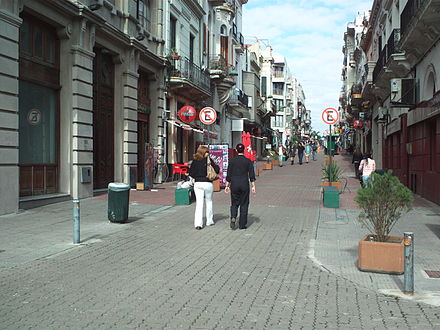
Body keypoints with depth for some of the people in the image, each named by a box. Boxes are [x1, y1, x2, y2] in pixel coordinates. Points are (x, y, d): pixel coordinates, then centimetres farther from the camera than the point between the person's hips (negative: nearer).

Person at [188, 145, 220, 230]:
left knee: (199, 203, 0)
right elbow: (217, 170, -7)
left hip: (197, 184, 2)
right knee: (209, 201, 16)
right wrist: (216, 166, 13)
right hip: (208, 183, -2)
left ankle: (198, 223, -10)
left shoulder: (195, 161, 2)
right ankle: (209, 221, 24)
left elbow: (191, 173, 1)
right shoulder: (209, 160, -6)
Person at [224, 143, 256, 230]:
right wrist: (253, 186, 0)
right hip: (244, 184, -1)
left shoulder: (232, 161, 0)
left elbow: (229, 175, 2)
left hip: (234, 184, 1)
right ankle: (242, 224, 10)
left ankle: (233, 218, -13)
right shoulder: (248, 161, -1)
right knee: (244, 204, 8)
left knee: (234, 203, 13)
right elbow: (251, 175, -3)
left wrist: (227, 186, 9)